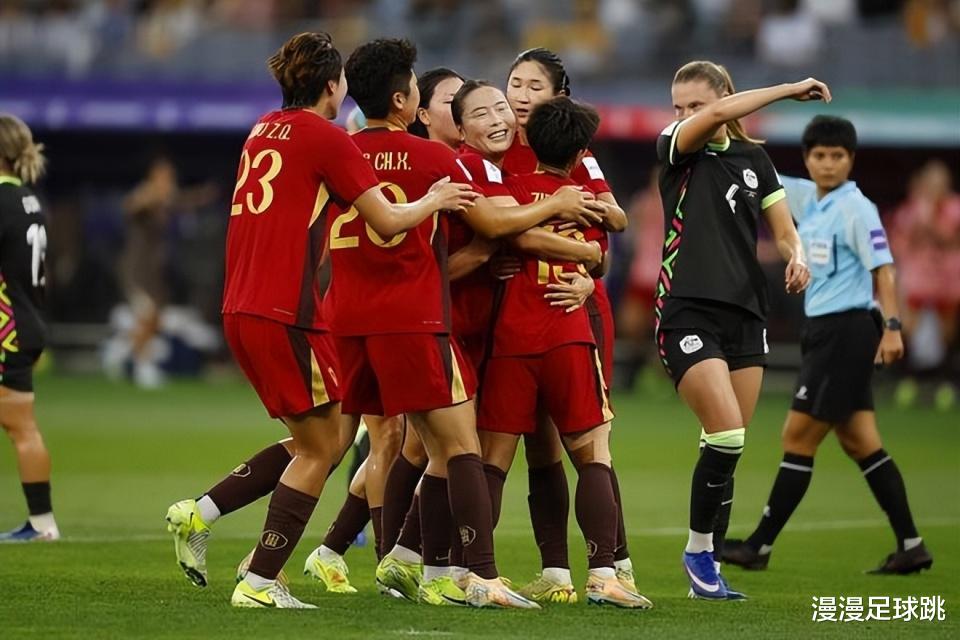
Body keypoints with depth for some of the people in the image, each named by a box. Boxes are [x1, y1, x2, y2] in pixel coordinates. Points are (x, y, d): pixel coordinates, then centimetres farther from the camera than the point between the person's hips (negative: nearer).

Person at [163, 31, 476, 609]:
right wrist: (434, 201, 11)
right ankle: (260, 584, -1)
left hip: (241, 310, 8)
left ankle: (200, 513, 9)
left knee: (322, 441, 17)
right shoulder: (327, 139, -8)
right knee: (320, 447, 2)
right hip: (287, 315, -8)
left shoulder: (263, 132, 16)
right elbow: (388, 220, -7)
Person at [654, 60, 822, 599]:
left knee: (729, 447, 3)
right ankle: (699, 549, 1)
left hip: (746, 312, 5)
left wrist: (797, 256, -10)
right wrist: (791, 90, -14)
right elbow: (717, 117, -20)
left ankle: (709, 570, 11)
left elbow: (784, 230, 13)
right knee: (727, 435, -17)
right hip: (688, 313, -5)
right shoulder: (675, 150, 0)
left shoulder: (753, 159, 13)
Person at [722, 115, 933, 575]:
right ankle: (910, 546, 8)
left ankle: (760, 546, 3)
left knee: (798, 438, -3)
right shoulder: (807, 199, 11)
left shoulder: (855, 209, -11)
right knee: (859, 442, 7)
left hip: (847, 330, -8)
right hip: (824, 331, 8)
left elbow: (883, 268, -15)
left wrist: (892, 327, -24)